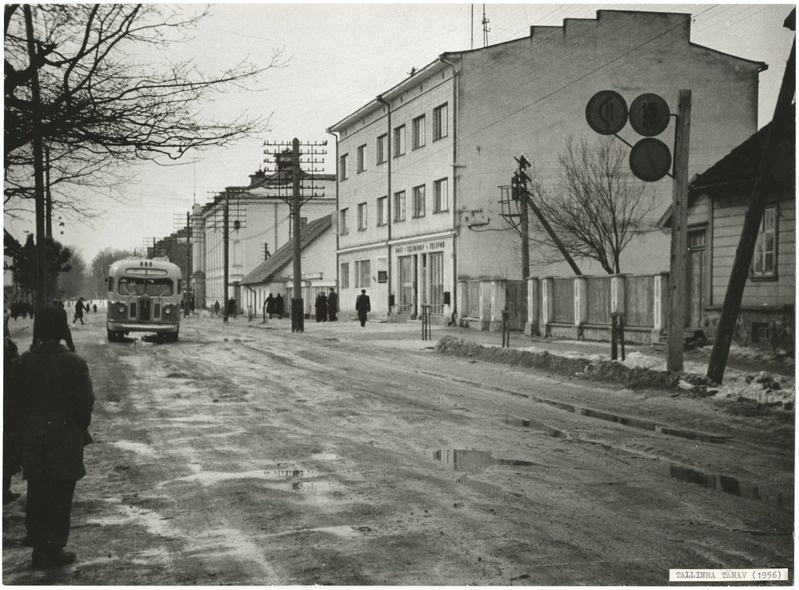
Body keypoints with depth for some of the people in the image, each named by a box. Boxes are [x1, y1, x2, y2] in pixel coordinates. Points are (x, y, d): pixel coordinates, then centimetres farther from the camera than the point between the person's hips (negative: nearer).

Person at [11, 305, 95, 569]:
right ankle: (55, 551, 9)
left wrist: (30, 424, 13)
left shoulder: (22, 362, -3)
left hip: (33, 439, 4)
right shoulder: (74, 363, -14)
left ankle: (39, 547, 20)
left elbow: (17, 399, 1)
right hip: (66, 438, -4)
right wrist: (80, 428, 6)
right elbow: (85, 403, -12)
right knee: (60, 496, 5)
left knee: (37, 495, 14)